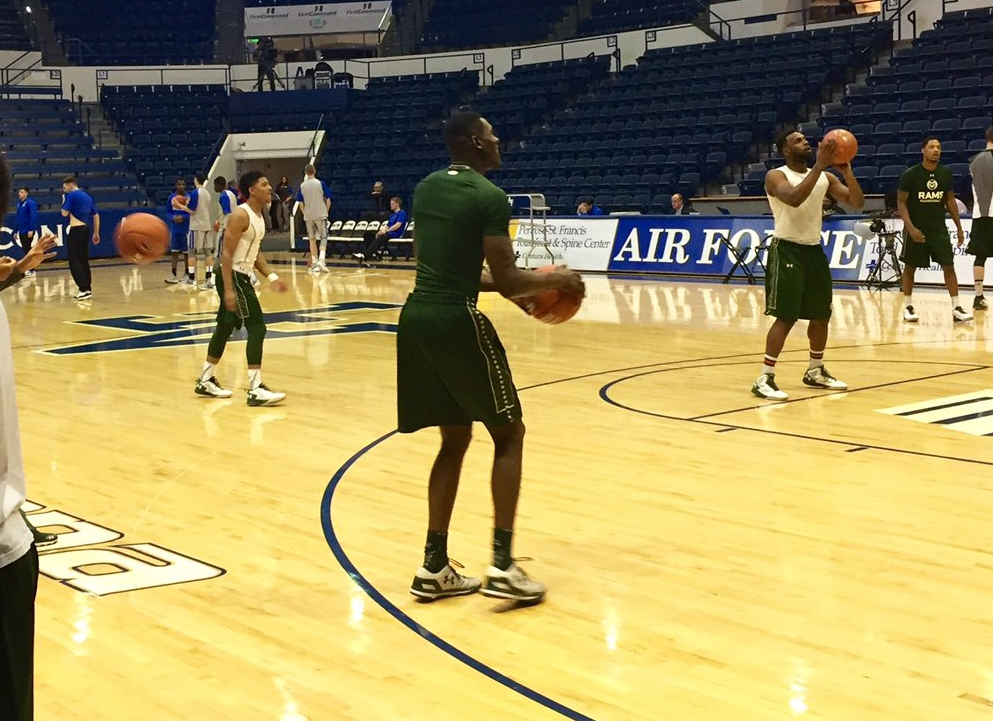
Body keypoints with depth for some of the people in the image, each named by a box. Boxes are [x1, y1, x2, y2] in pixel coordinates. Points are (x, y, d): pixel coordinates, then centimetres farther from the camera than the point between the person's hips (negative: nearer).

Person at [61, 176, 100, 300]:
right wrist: (96, 233, 22)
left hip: (75, 230, -8)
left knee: (74, 261, -5)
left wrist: (64, 201, 8)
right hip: (86, 229, 8)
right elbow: (96, 216, 18)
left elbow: (65, 213, -9)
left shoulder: (72, 195, -8)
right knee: (83, 260, 14)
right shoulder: (87, 196, 16)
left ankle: (84, 289, -13)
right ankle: (88, 289, 15)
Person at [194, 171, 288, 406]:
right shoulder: (240, 215, -18)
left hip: (242, 276, 10)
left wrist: (271, 277, 8)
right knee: (257, 327, -14)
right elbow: (226, 253, -21)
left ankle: (206, 380, 31)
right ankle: (256, 389, -14)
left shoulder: (259, 215, 11)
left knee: (225, 328, 18)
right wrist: (228, 290, -26)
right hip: (233, 277, -10)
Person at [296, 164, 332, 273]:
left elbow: (301, 203, 4)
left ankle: (314, 263, 14)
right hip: (320, 215, -2)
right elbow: (328, 200, -3)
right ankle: (321, 260, -17)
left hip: (308, 216, 2)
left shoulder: (302, 186, 1)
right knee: (323, 238, 3)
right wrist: (326, 212, 11)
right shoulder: (320, 183, -6)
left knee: (312, 240, 13)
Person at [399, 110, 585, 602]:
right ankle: (502, 565, 0)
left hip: (417, 317, 7)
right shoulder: (489, 197, -10)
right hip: (456, 322, -7)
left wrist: (508, 284, 25)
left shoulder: (425, 188, 14)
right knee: (508, 433, 7)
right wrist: (557, 280, 5)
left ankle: (434, 567, 16)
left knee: (455, 438, 18)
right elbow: (507, 282, -13)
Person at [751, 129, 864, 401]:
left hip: (814, 250, 7)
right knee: (786, 317, -12)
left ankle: (816, 372, 30)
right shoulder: (776, 176, -11)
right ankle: (765, 378, -8)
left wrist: (846, 171, -14)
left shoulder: (825, 177, 7)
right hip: (786, 250, -7)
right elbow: (794, 199, -32)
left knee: (821, 314, 14)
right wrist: (819, 165, -31)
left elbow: (856, 203, -1)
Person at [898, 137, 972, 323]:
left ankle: (956, 308, -2)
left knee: (949, 266, -3)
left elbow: (950, 200, 11)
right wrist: (911, 228, -20)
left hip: (938, 228, 3)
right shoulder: (910, 175, -12)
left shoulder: (945, 173, 0)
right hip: (916, 229, -3)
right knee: (910, 267, 7)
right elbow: (901, 202, -10)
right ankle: (908, 306, 21)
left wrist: (959, 227, 9)